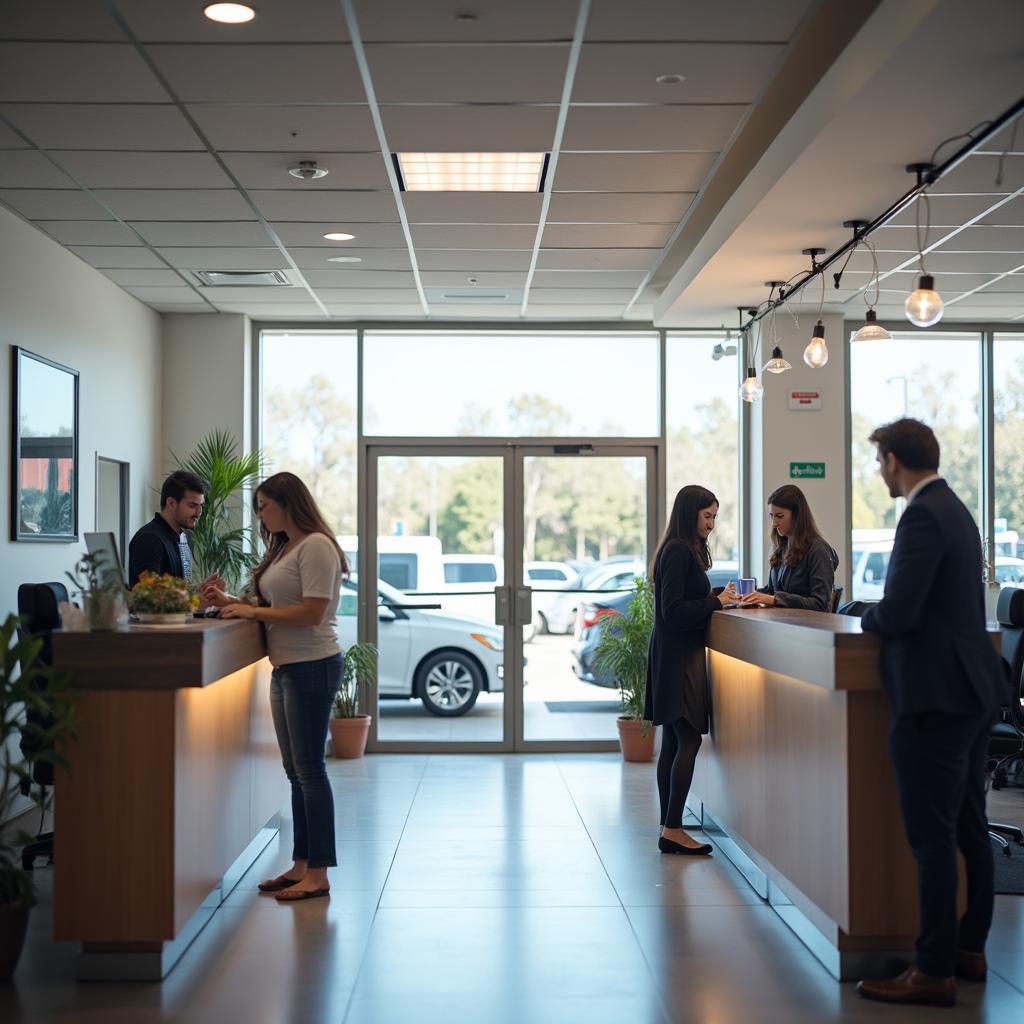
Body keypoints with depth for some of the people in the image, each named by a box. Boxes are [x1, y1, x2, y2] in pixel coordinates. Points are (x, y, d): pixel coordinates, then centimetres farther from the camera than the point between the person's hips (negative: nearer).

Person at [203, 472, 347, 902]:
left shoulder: (316, 546, -13)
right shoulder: (284, 549, 17)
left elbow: (312, 612, -20)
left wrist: (253, 611, -14)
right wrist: (231, 602, 5)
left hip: (311, 668, -10)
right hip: (286, 669, 10)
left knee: (309, 770, -5)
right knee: (296, 772, 13)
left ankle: (318, 874, 1)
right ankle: (301, 866, 21)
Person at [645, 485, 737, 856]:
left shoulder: (684, 550, 16)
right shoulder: (678, 551, -14)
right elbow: (673, 610, -19)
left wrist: (719, 599, 6)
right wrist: (716, 602, -12)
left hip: (674, 655, 10)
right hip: (679, 656, -10)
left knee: (673, 743, 9)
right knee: (689, 741, -10)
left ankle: (669, 830, 12)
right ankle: (672, 829, -8)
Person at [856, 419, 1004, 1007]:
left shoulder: (923, 516, -17)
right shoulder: (954, 508, 14)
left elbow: (899, 611, -22)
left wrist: (867, 618, -2)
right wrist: (887, 614, 10)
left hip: (935, 697, -10)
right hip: (972, 689, 10)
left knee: (933, 837, -4)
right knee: (970, 830, 16)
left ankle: (935, 972, 3)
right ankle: (970, 949, 28)